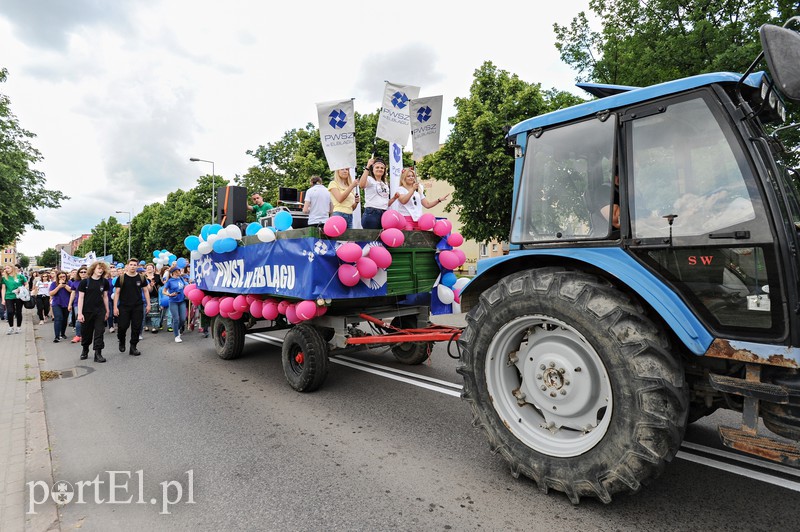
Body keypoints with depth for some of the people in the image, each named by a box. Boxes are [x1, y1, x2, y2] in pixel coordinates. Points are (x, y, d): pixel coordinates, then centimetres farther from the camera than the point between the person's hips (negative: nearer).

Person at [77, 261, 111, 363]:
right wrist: (80, 313, -9)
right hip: (87, 311, -1)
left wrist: (107, 311, 12)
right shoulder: (85, 281, -5)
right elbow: (80, 298, -5)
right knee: (87, 333, 11)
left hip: (100, 311, 1)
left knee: (99, 332, -4)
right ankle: (84, 351, 34)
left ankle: (98, 353, 0)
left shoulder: (104, 282, 3)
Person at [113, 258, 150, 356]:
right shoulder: (121, 278, -1)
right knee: (122, 326, -1)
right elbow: (117, 292, 0)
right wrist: (115, 307, -5)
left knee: (136, 328, 3)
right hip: (124, 307, -1)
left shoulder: (141, 278, 3)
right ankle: (122, 342, 28)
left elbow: (145, 291, 10)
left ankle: (133, 347, 14)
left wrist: (148, 304, 4)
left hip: (137, 307, 1)